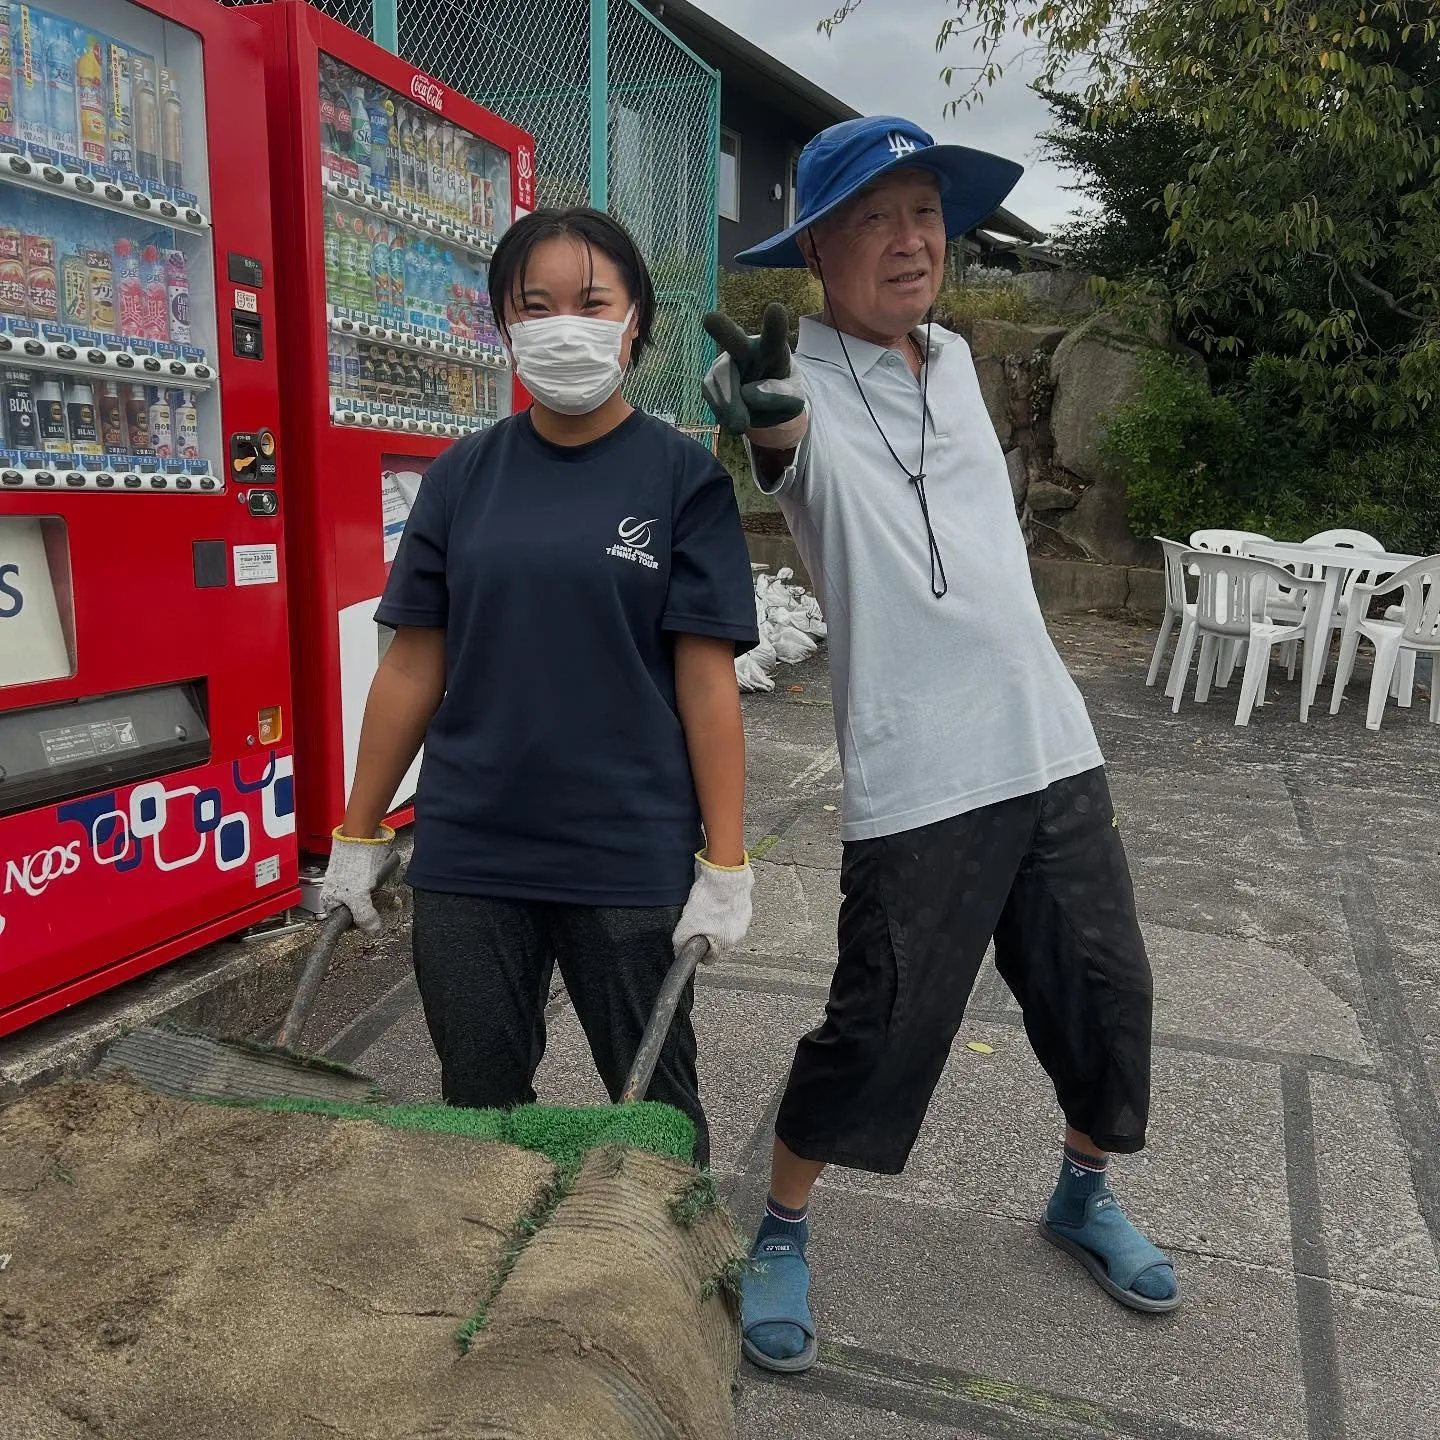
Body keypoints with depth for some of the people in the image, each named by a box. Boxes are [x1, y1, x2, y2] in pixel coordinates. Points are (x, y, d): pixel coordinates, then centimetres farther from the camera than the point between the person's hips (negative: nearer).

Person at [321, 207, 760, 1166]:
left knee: (656, 1103, 15)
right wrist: (358, 836, 7)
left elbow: (707, 678, -7)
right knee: (478, 1101, 16)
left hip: (631, 859, -2)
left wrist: (725, 863, -9)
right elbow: (414, 666, 5)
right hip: (468, 855, 3)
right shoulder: (463, 477, 3)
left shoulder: (683, 476, -5)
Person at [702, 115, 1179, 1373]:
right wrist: (765, 410, -56)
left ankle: (1084, 1195, 42)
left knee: (1107, 992, 15)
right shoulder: (803, 375, -12)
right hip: (918, 777, -7)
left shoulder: (954, 356, 11)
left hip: (1053, 742, 7)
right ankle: (781, 1234, 25)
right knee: (880, 1029, -2)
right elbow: (789, 434, -38)